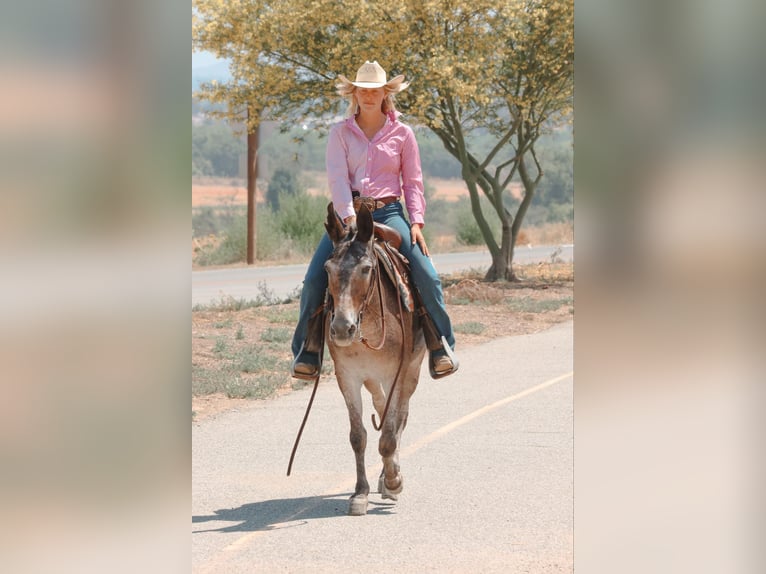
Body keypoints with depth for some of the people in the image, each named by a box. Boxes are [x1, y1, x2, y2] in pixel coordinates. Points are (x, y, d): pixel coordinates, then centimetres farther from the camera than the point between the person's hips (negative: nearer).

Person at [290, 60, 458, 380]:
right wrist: (349, 217, -21)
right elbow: (337, 177, -6)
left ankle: (441, 347, -3)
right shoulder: (340, 132, 6)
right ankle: (306, 352, -2)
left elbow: (413, 182, 8)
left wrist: (416, 221, -6)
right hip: (348, 213, 0)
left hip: (389, 213, 0)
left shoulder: (401, 133, 8)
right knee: (314, 279, -16)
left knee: (426, 276, -18)